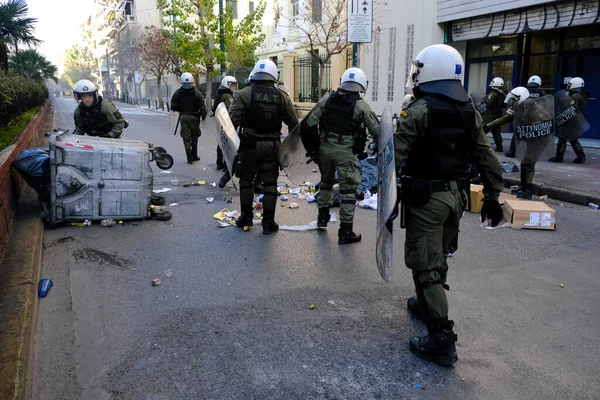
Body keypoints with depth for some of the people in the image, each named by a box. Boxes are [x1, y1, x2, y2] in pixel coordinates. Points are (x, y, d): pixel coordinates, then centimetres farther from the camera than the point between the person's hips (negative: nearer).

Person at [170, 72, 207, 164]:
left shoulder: (177, 93, -5)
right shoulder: (196, 93, -10)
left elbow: (173, 106, -5)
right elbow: (202, 107, -14)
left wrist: (181, 110, 12)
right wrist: (203, 116, 2)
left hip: (183, 117, 1)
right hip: (194, 117, -1)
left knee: (186, 138, 4)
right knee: (194, 137, 14)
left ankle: (190, 157, -5)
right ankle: (194, 156, 22)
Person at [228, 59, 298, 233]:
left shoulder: (244, 94, -6)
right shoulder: (282, 96, 2)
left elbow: (233, 119, -13)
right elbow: (293, 123, 4)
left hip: (250, 143, -1)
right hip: (272, 145, 2)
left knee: (246, 180, 14)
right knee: (270, 183, 8)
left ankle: (246, 217, 20)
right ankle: (268, 222, 10)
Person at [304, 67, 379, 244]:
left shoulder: (327, 99, 4)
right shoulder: (361, 106, -6)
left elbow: (310, 122, 4)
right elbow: (376, 131, -2)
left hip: (325, 148, 4)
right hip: (346, 152, -4)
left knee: (326, 182, 26)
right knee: (348, 190, 2)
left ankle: (322, 216, 38)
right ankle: (345, 231, 5)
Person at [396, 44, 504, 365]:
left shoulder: (418, 110, -14)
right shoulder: (470, 112, 7)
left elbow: (395, 158, -20)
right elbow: (488, 161, 9)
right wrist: (492, 198, 16)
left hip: (426, 197, -7)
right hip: (456, 195, 7)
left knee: (426, 266, -1)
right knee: (438, 258, 23)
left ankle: (441, 340, 1)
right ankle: (427, 305, 43)